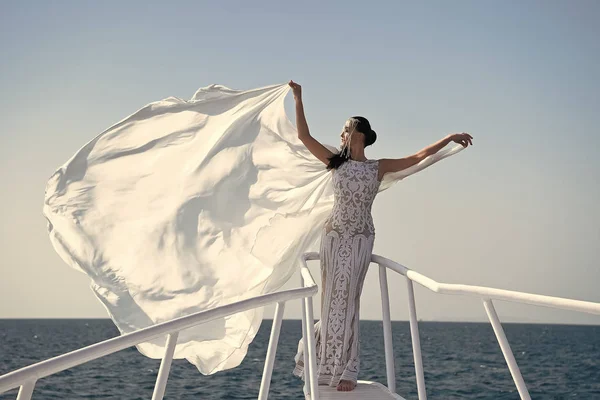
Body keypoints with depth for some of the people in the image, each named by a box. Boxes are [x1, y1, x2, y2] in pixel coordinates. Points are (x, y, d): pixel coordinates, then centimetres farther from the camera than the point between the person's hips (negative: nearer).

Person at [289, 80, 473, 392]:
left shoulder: (379, 167, 7)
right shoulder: (336, 162, 10)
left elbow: (419, 156, 5)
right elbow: (304, 136, 7)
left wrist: (449, 138, 2)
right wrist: (298, 99, 6)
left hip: (360, 240, -1)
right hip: (333, 236, 1)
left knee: (347, 299, -3)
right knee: (332, 299, 2)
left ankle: (344, 369, 2)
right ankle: (330, 364, 16)